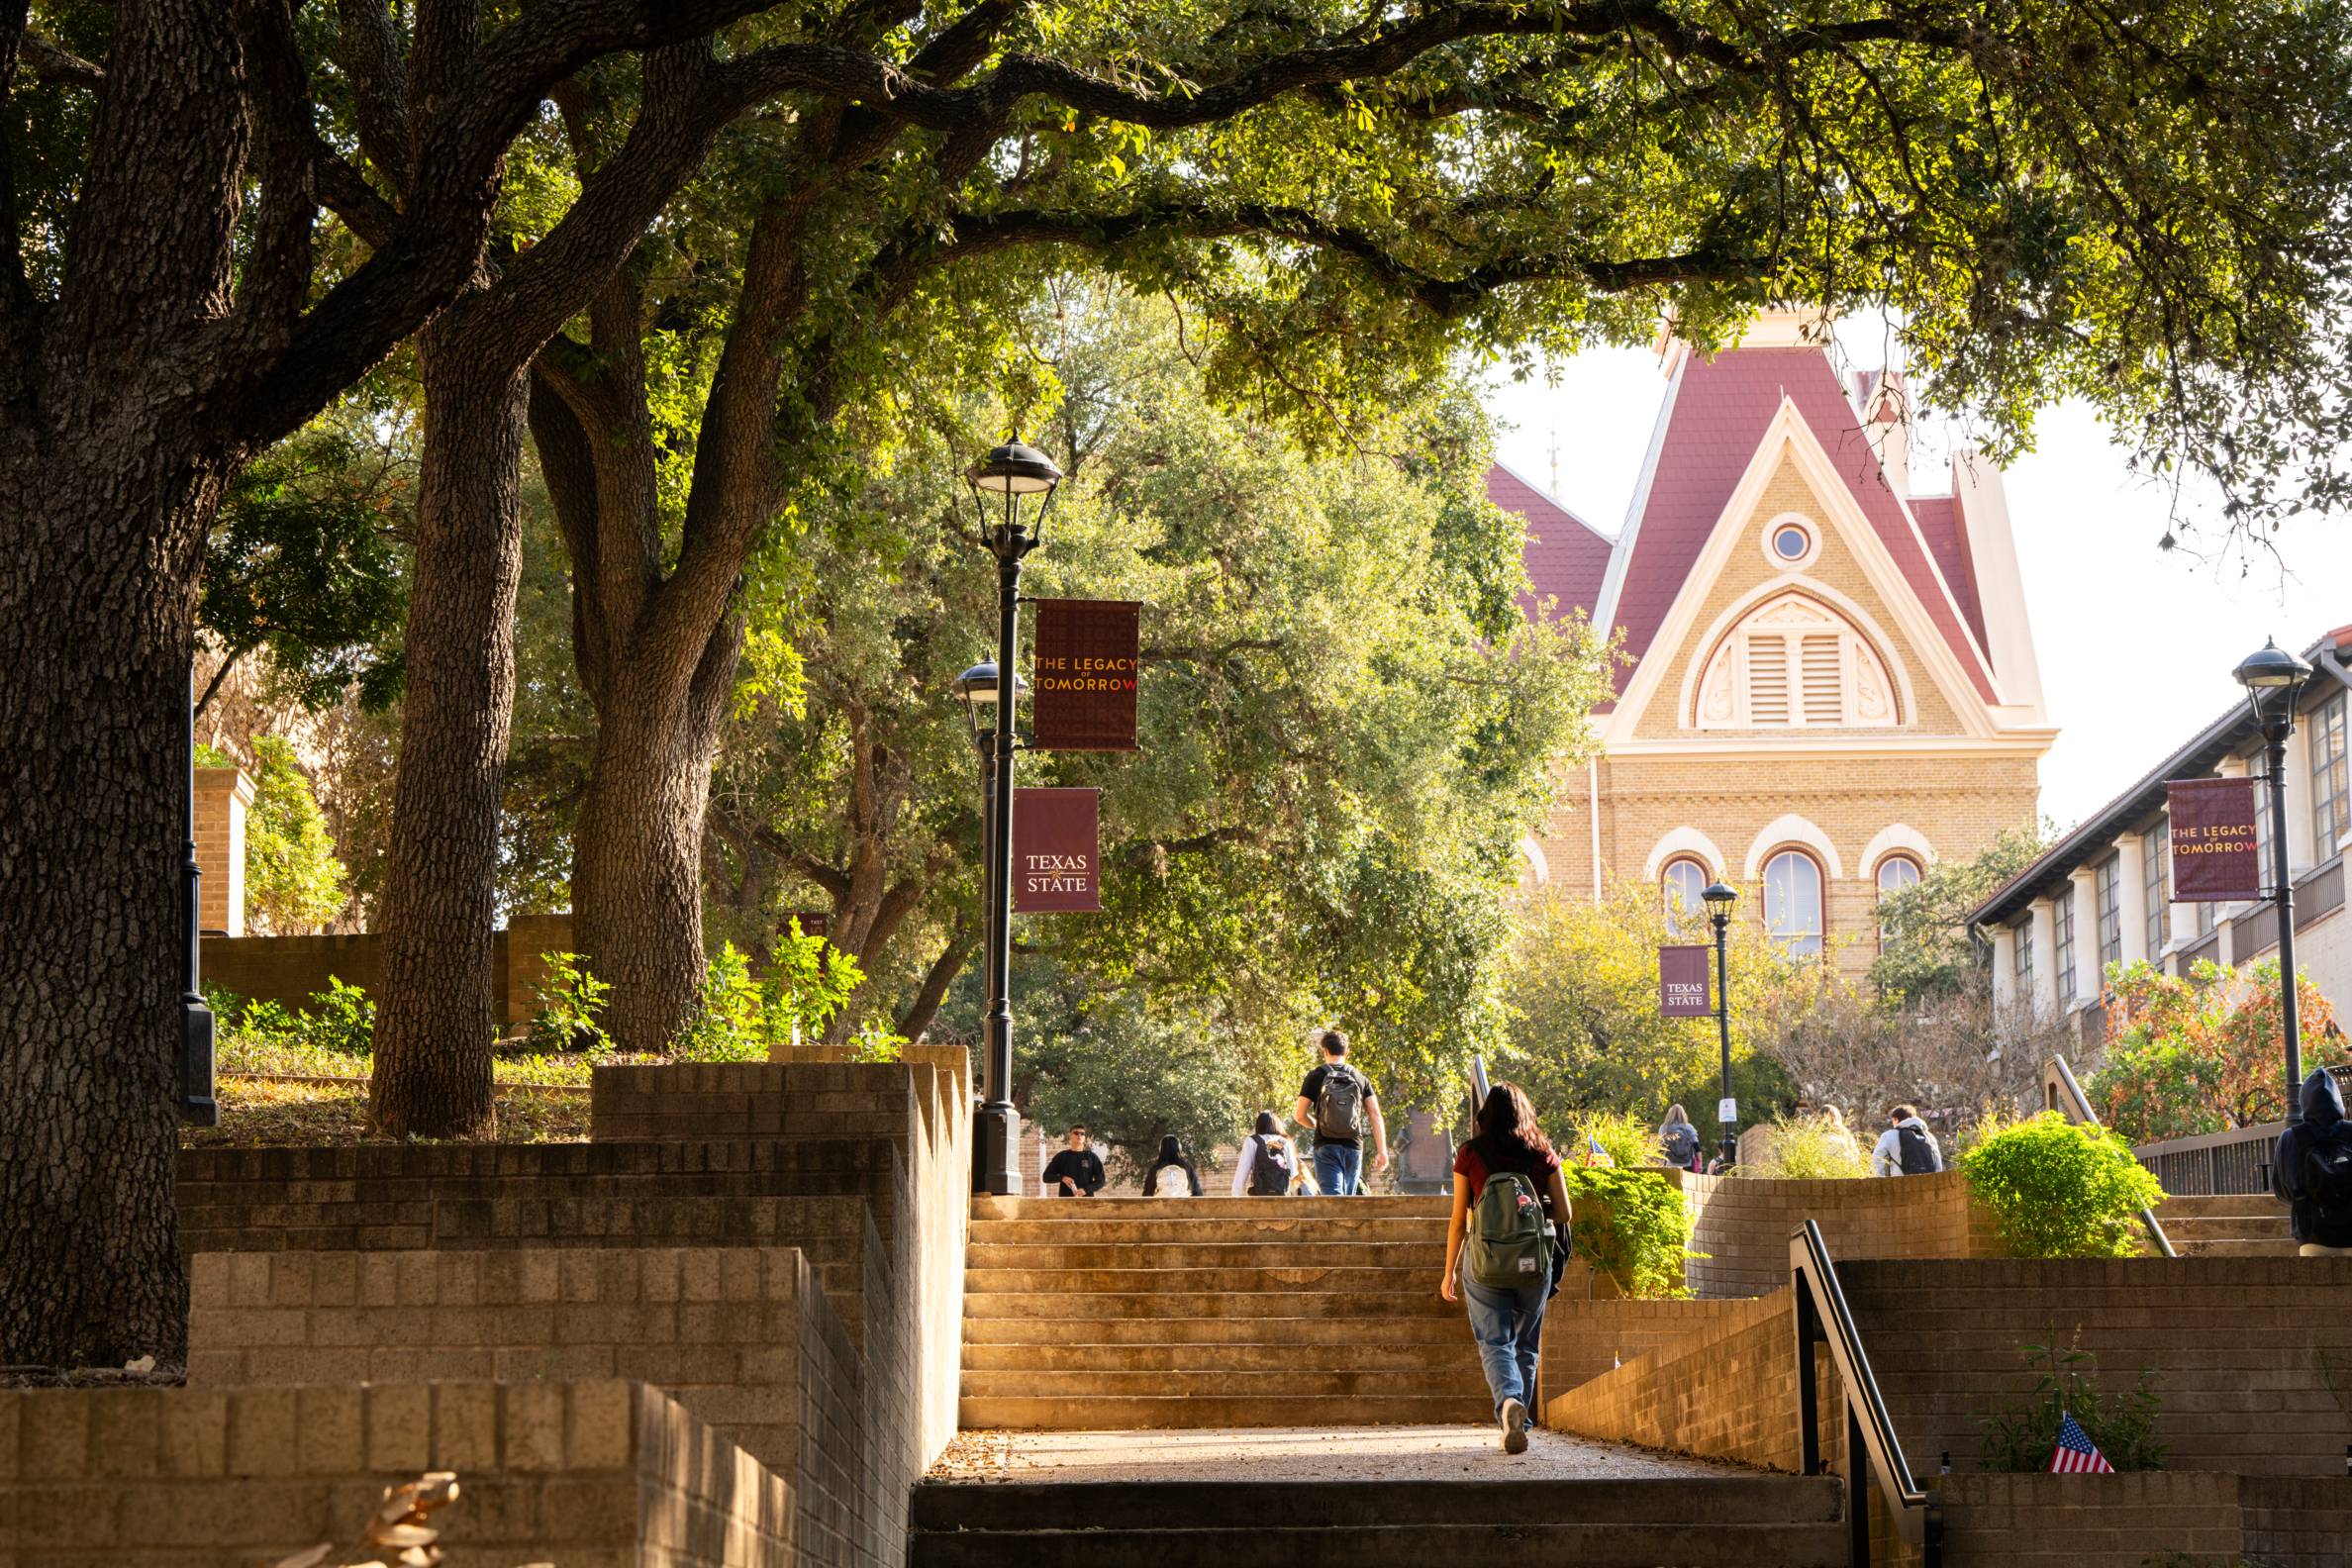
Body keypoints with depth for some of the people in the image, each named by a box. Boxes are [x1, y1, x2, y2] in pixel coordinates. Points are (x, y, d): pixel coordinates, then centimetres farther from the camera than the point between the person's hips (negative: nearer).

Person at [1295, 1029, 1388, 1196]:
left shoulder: (1316, 1077, 0)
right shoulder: (1360, 1079, 8)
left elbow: (1300, 1116, 0)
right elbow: (1375, 1115, 1)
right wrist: (1382, 1150, -1)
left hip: (1326, 1146, -3)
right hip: (1353, 1146, 3)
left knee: (1333, 1196, -13)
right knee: (1348, 1200, 14)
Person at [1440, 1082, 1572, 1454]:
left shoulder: (1470, 1154, -1)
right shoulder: (1543, 1152, 2)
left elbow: (1458, 1218, 1)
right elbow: (1563, 1213, 2)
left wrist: (1449, 1272, 9)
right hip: (1534, 1260, 2)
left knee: (1495, 1343, -1)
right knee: (1525, 1345, 16)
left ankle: (1509, 1401, -29)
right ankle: (1514, 1423, 20)